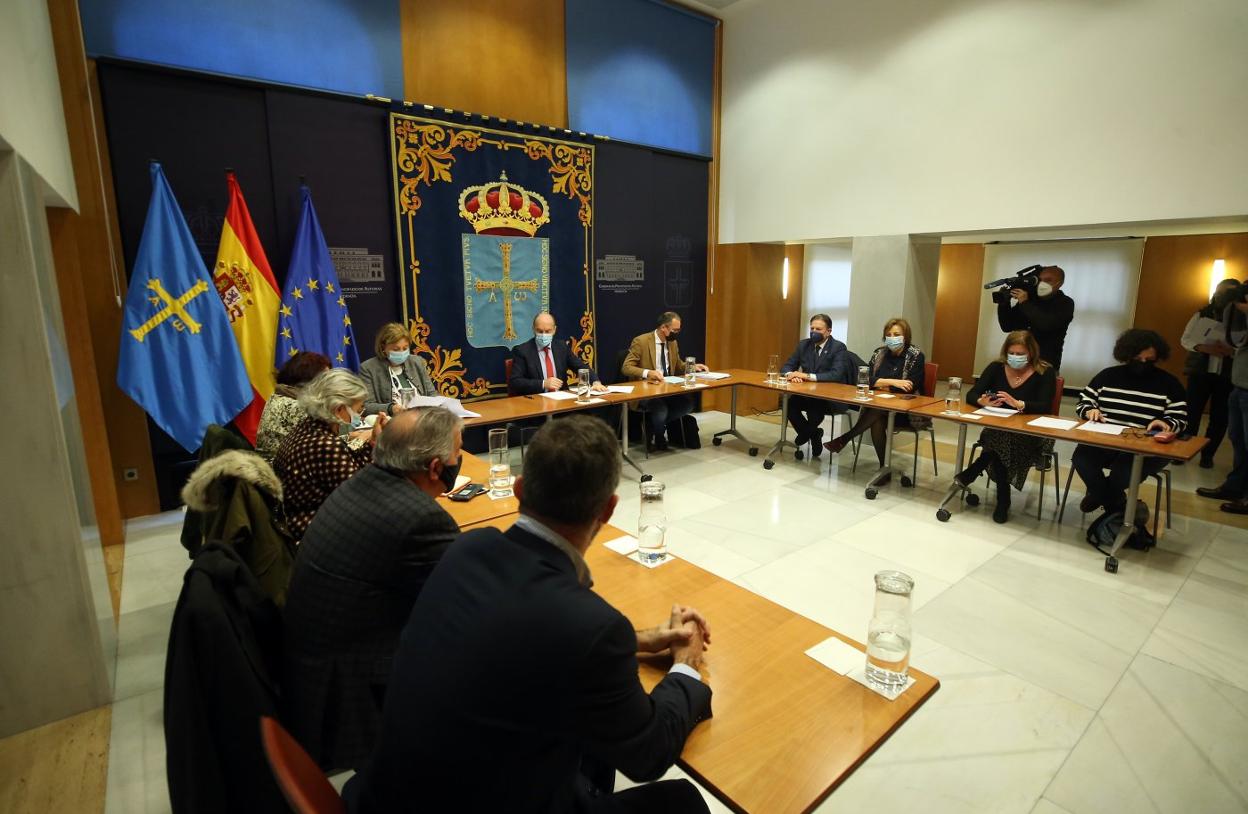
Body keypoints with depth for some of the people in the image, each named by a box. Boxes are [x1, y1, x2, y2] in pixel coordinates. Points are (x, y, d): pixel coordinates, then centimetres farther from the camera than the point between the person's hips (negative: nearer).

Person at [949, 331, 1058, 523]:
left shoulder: (1045, 373, -6)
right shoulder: (996, 368, 1)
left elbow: (1045, 406, -18)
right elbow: (971, 395, -4)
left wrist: (1018, 404, -38)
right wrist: (982, 401, -28)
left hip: (1032, 434, -2)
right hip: (998, 429, 2)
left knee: (1002, 442, -36)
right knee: (999, 445, -34)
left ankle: (970, 474, -19)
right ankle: (1003, 499, -23)